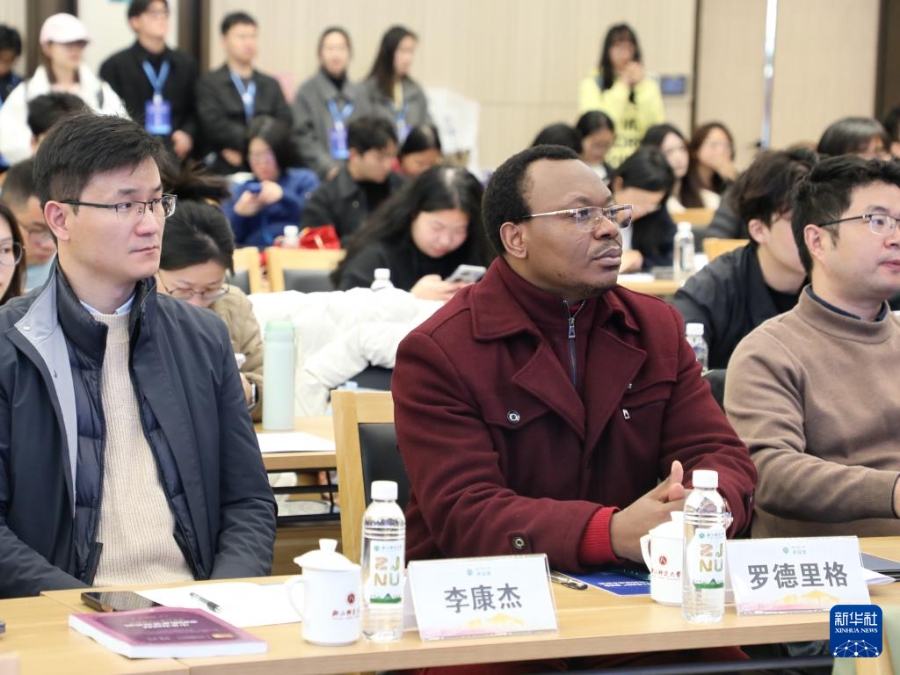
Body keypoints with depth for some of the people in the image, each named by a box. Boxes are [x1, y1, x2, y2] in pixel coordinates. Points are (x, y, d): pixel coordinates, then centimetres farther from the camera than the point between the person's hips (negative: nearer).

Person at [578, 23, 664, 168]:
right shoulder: (592, 84, 5)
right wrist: (622, 86, -3)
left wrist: (641, 86, -1)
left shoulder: (649, 85, 14)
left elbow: (657, 126, 0)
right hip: (605, 161, -2)